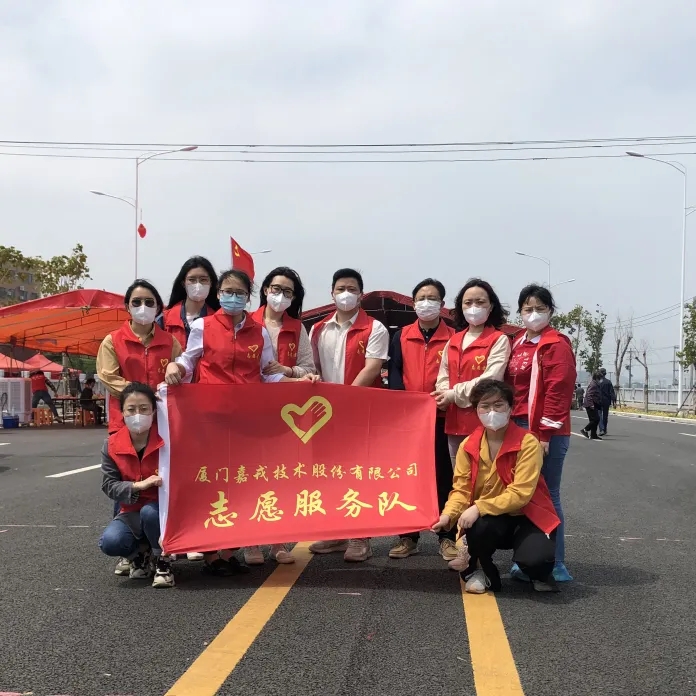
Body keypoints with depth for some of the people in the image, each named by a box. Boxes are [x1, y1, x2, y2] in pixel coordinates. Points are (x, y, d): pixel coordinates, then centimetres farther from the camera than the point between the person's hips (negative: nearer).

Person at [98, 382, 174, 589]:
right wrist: (138, 486, -21)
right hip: (132, 512, 2)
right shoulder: (112, 444, -5)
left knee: (150, 512, -37)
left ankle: (162, 561, -8)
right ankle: (140, 553, 11)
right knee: (110, 542, -27)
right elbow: (108, 485, -5)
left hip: (163, 508, -2)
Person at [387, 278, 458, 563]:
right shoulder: (402, 336, 10)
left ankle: (447, 537, 10)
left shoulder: (453, 337, 4)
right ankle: (408, 536, 14)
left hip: (441, 417, -2)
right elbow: (394, 371, 2)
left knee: (444, 476, 2)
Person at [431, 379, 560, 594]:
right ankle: (479, 572, 0)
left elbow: (520, 493, -24)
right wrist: (448, 515, -25)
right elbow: (461, 489, -4)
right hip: (488, 520, 2)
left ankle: (539, 574, 10)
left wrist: (479, 508, -32)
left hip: (526, 516, -2)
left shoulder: (528, 442, -18)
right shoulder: (468, 446, -4)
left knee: (534, 557, -32)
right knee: (478, 526, -35)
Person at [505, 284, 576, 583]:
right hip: (518, 429, 7)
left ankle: (554, 565, 7)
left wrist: (545, 434, -19)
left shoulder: (556, 344, -8)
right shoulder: (517, 343, 15)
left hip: (545, 432, -7)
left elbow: (558, 391, -15)